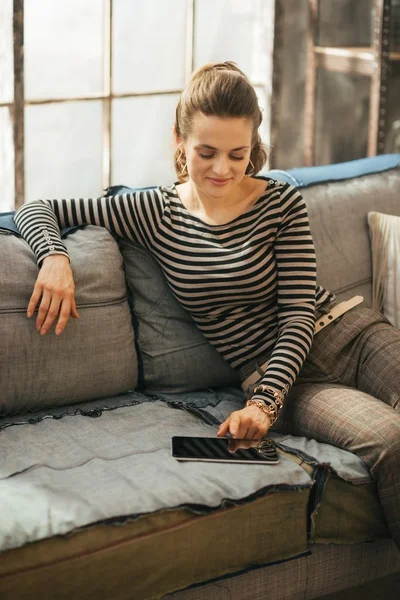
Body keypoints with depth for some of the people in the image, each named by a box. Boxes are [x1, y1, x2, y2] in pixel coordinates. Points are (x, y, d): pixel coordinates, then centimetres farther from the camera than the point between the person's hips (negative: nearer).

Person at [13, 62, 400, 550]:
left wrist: (262, 403, -18)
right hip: (269, 375, -1)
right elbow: (35, 210, 9)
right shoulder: (154, 213, 4)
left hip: (350, 333, 2)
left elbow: (299, 314, -5)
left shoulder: (282, 204, 2)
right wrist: (55, 258, -14)